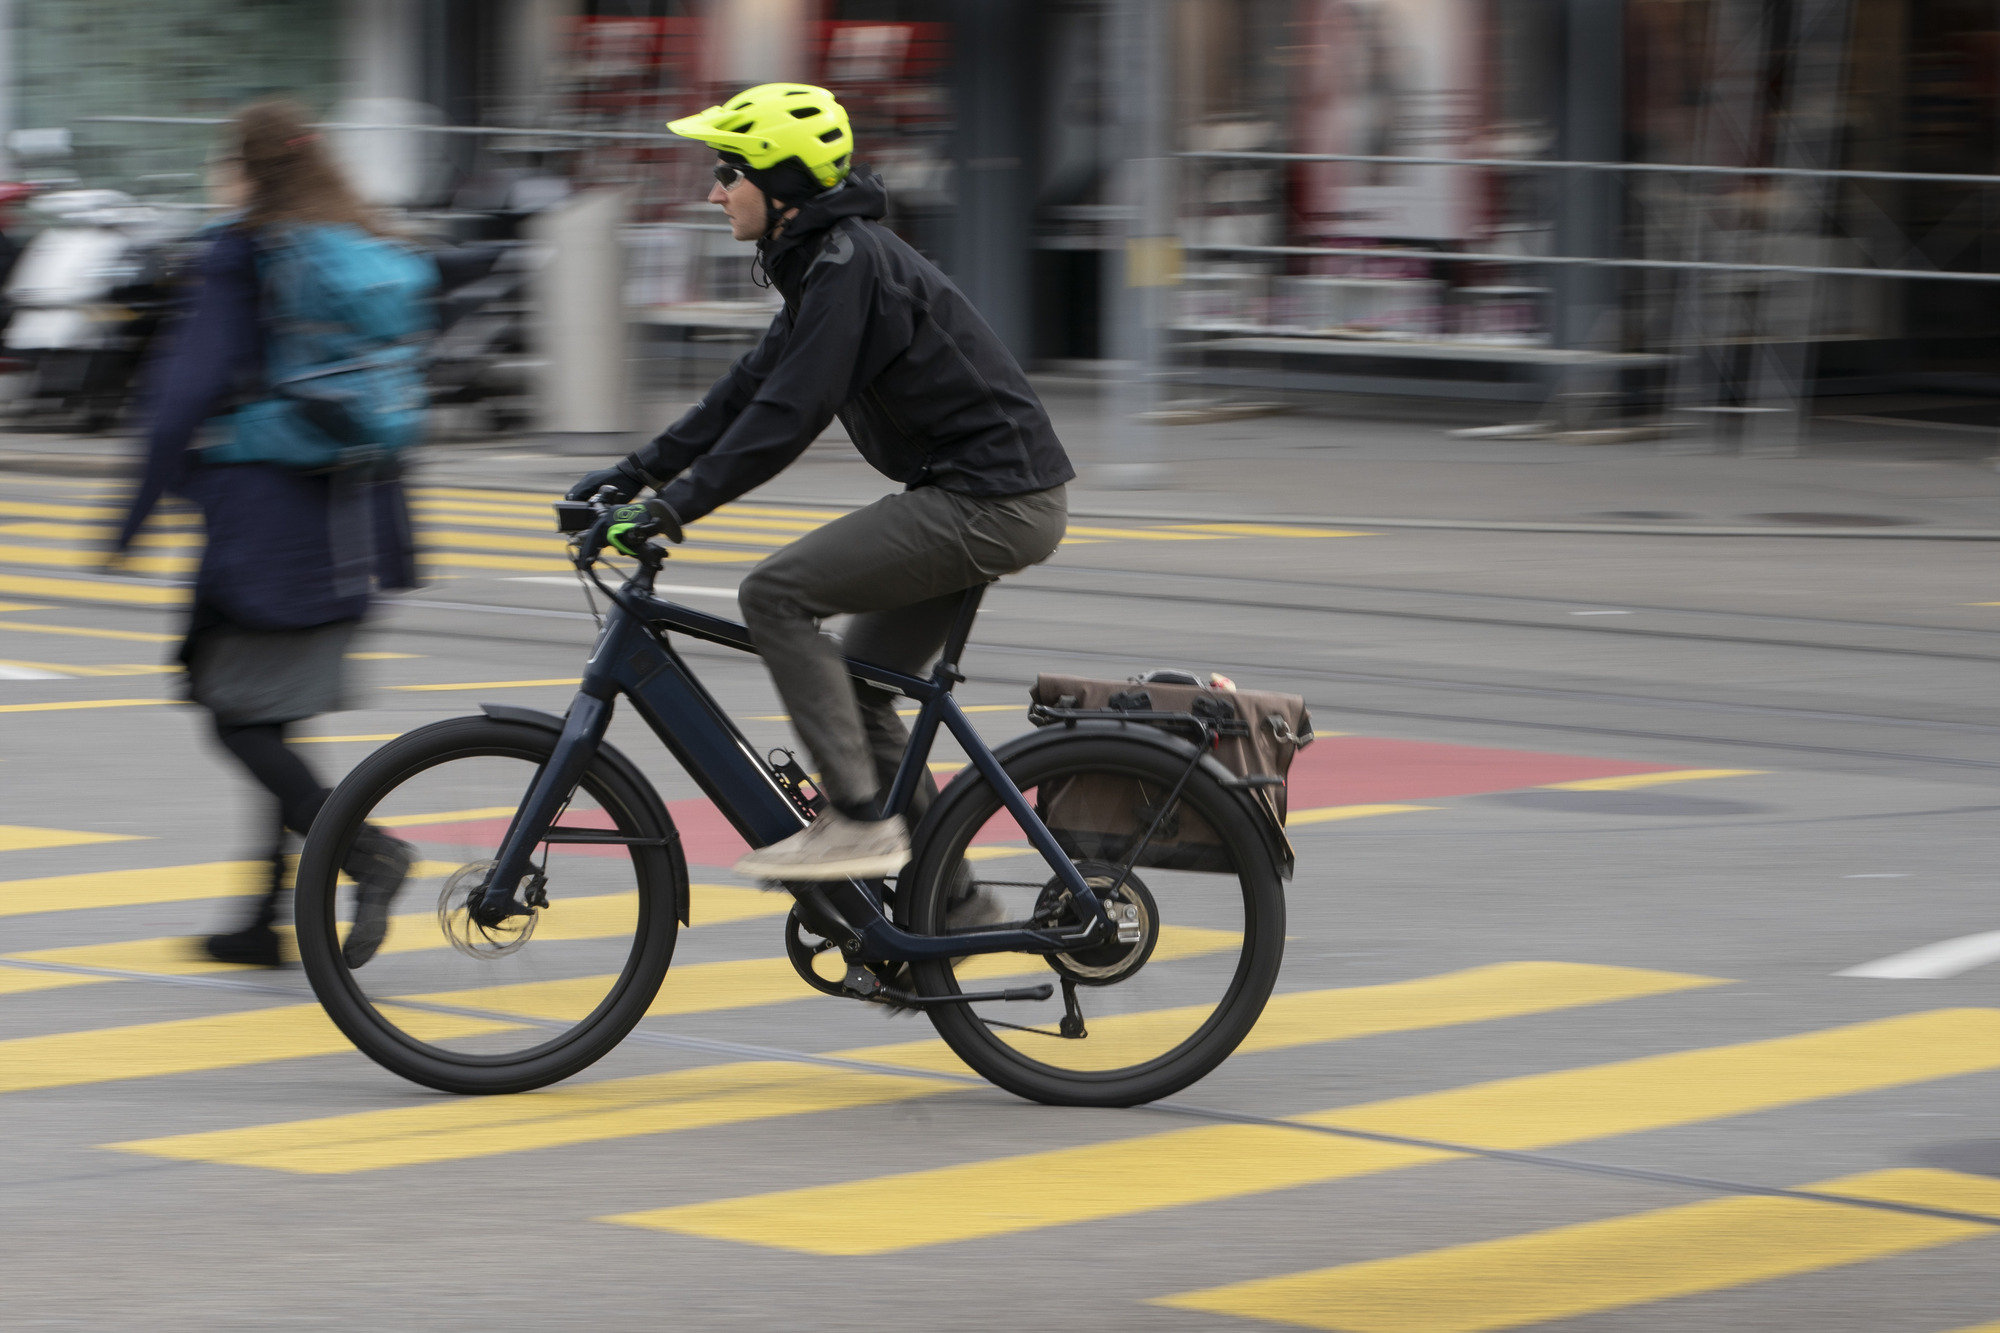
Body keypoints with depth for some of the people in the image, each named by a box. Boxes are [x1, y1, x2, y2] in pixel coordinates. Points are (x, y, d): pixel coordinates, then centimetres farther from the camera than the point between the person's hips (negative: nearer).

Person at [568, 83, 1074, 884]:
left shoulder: (849, 264, -16)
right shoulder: (826, 259, 15)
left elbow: (790, 413, -23)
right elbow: (752, 387, 20)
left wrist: (676, 505, -22)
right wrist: (639, 473, 16)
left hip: (990, 504, -10)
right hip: (990, 495, 10)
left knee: (776, 595, -15)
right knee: (860, 694, 14)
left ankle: (860, 820, -14)